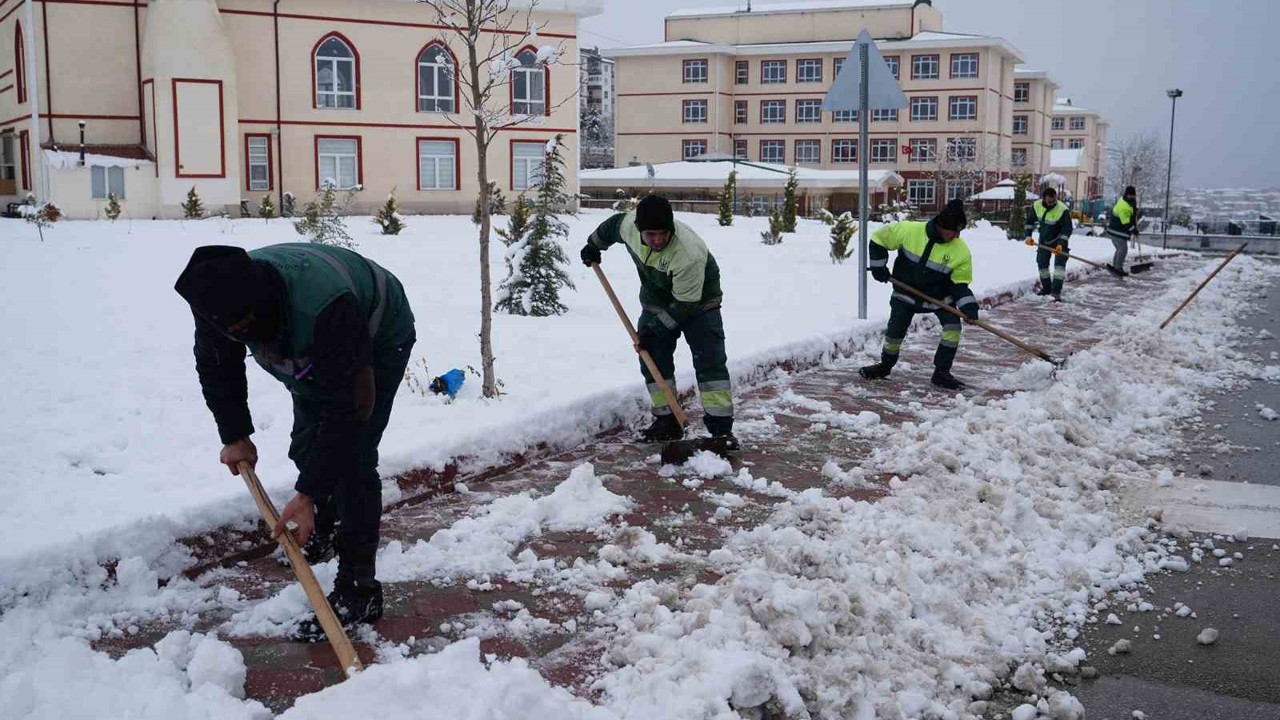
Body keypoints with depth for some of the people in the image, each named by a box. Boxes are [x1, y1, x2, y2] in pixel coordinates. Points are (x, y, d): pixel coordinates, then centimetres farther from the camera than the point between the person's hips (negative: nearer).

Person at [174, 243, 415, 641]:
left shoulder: (324, 305, -47)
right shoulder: (220, 297, -26)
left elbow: (345, 406, -41)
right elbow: (216, 367, -3)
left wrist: (307, 494, -39)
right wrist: (234, 436, -3)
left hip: (378, 340, -7)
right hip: (314, 354, 7)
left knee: (352, 456, -16)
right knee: (306, 448, 11)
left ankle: (358, 590, -9)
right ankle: (327, 527, 41)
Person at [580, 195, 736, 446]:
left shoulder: (689, 254, -39)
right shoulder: (629, 224, -22)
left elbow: (685, 305, -30)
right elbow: (613, 225, 5)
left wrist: (654, 329, -26)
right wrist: (593, 245, 20)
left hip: (697, 303, -6)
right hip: (656, 301, 6)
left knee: (710, 362, -14)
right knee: (652, 360, 2)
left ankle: (721, 428, -14)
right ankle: (666, 422, 11)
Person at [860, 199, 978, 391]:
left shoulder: (961, 251, -18)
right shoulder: (909, 230, -22)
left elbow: (959, 282, -10)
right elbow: (879, 239, -8)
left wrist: (968, 305, -24)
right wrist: (878, 267, -8)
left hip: (939, 295, 1)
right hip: (906, 292, -1)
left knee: (953, 327, -16)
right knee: (895, 332, -1)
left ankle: (941, 372, -2)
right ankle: (885, 365, 26)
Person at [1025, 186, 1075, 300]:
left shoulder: (1062, 210, -28)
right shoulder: (1036, 206, -15)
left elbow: (1067, 229, -24)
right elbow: (1030, 220, 2)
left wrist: (1061, 244, -34)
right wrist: (1028, 235, -6)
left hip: (1059, 239, -5)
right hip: (1044, 240, 5)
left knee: (1060, 263, -17)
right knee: (1041, 262, 11)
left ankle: (1056, 291, -19)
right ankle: (1046, 288, 29)